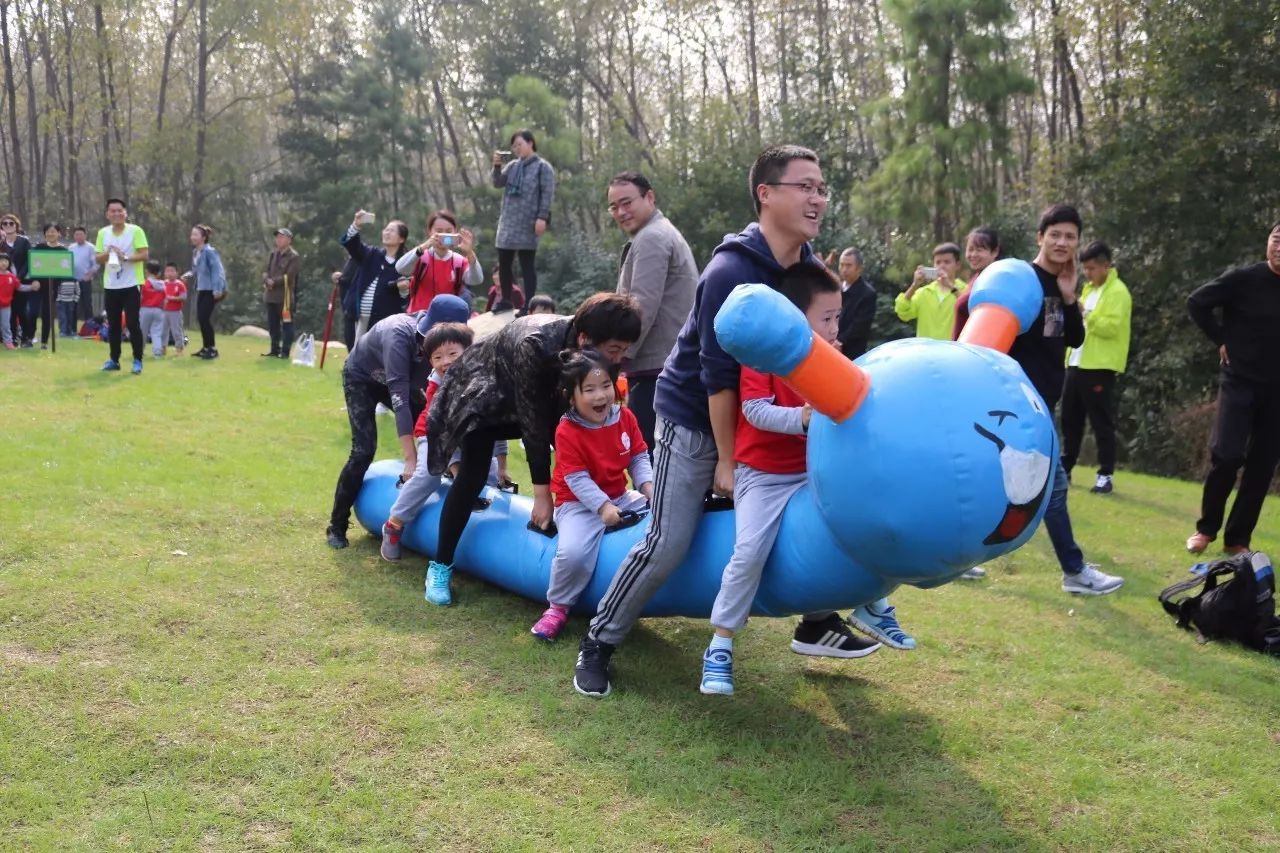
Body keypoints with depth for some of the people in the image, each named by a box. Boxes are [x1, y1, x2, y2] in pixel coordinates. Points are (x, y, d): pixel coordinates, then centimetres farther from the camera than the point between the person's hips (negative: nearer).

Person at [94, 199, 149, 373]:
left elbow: (144, 255, -11)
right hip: (110, 286, 4)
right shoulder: (103, 233, 8)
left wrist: (126, 257, -23)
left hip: (131, 285, -4)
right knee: (113, 324, 9)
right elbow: (97, 259, 8)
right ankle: (114, 359, 17)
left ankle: (138, 360, 2)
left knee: (132, 323, -5)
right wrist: (106, 254, -12)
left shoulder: (136, 231, -5)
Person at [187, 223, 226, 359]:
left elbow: (218, 270, -20)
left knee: (205, 318, -11)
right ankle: (206, 348, 21)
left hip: (211, 290, -9)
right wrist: (189, 275, 3)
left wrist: (217, 289, -25)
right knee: (200, 318, 10)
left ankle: (212, 349, -1)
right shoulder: (195, 252, 11)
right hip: (201, 289, 9)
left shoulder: (210, 252, -15)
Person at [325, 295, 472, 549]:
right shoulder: (399, 335, -42)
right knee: (364, 449, -17)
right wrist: (410, 458, -52)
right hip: (361, 378, -6)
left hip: (396, 379, 6)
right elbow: (399, 396, -47)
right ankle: (336, 526, -4)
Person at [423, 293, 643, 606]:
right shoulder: (535, 345, -42)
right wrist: (542, 494, -31)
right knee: (473, 475, -15)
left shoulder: (595, 350, -24)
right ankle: (440, 567, -4)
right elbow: (533, 420, -36)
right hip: (482, 394, -6)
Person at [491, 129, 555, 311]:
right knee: (504, 263, 10)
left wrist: (542, 217, -18)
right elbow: (498, 183, 7)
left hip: (528, 223, -6)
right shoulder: (513, 166, 16)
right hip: (508, 221, 6)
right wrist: (497, 166, -10)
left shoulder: (542, 167, -2)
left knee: (527, 265, -5)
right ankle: (506, 301, 22)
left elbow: (548, 194, -9)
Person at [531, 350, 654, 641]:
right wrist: (603, 506, -27)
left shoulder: (625, 417, -2)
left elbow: (639, 458, 4)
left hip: (620, 497, 6)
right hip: (579, 503, -6)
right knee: (573, 552, -31)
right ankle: (558, 606, -3)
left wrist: (648, 486, -14)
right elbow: (577, 479, -19)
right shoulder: (567, 431, -18)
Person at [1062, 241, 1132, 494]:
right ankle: (1064, 468, 21)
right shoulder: (1089, 289, 18)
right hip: (1077, 364, 8)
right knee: (1070, 419, 12)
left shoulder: (1117, 292, -8)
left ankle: (1105, 476, 1)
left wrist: (1085, 313, -24)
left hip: (1100, 367, -8)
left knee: (1102, 423, -4)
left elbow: (1112, 327, -20)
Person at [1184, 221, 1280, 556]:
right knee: (1227, 455, -12)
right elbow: (1197, 302, -1)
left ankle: (1238, 538, 15)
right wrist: (1222, 340, -3)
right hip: (1240, 380, -3)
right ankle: (1206, 528, 9)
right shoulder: (1244, 278, -9)